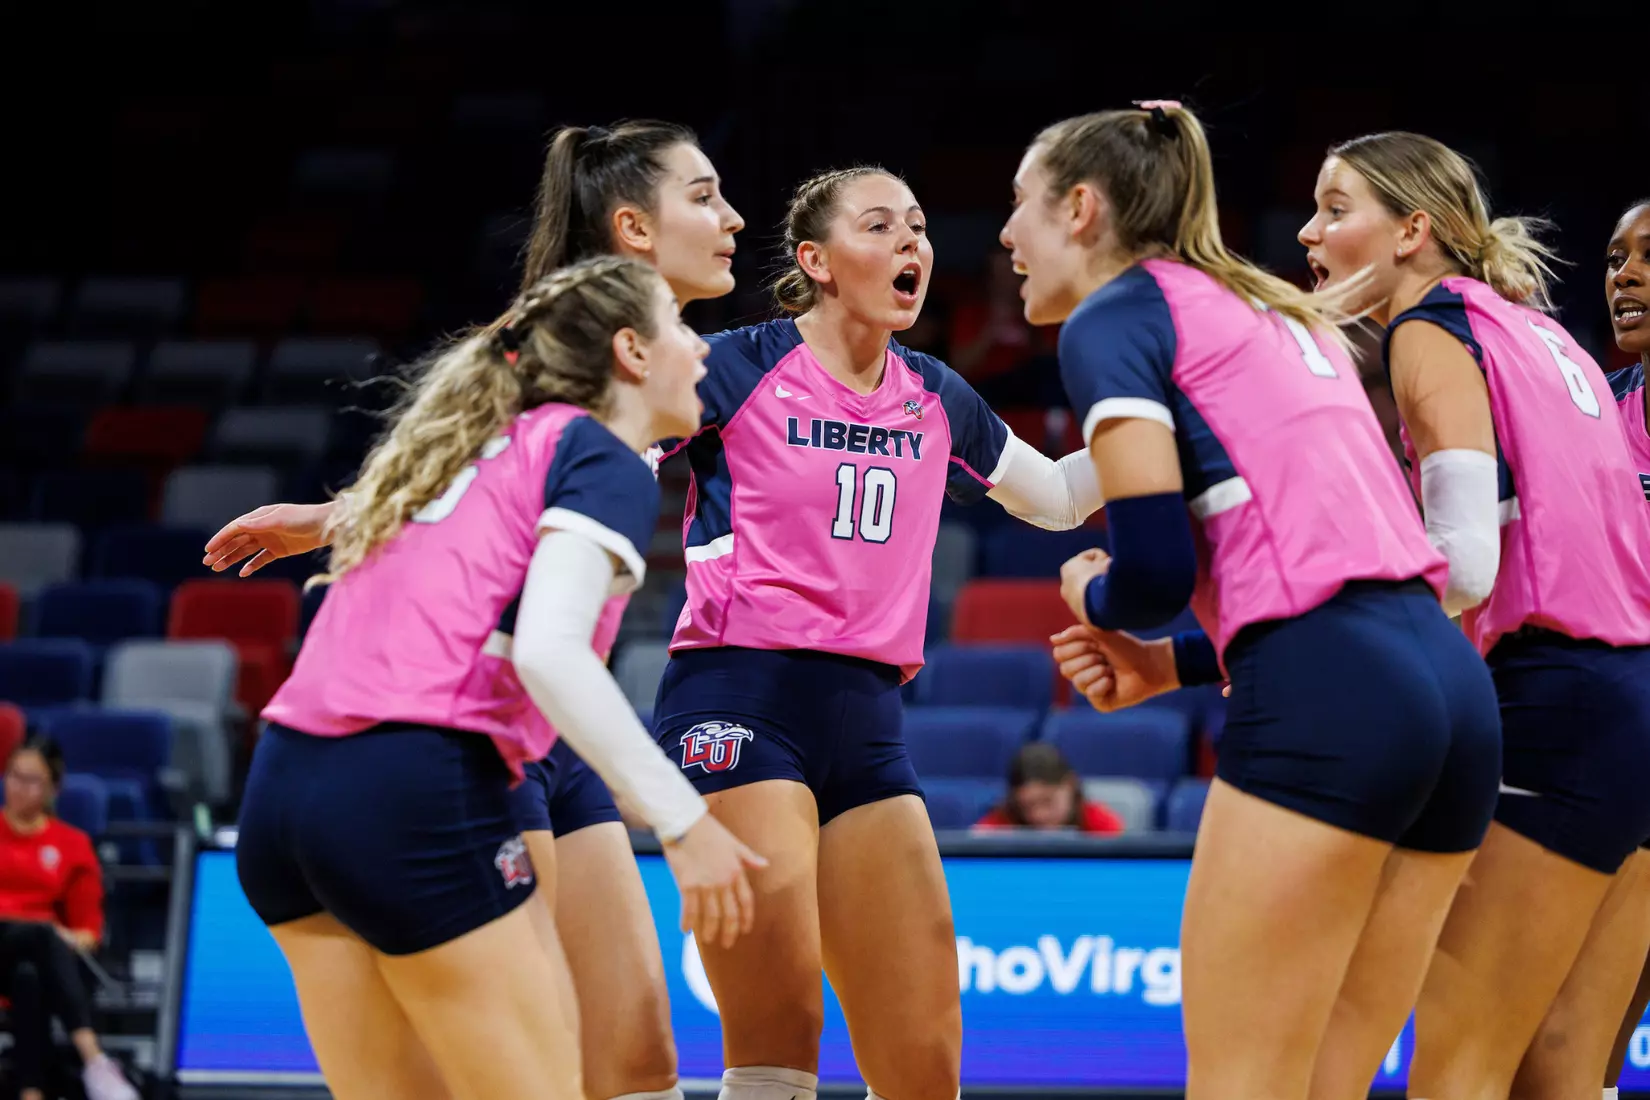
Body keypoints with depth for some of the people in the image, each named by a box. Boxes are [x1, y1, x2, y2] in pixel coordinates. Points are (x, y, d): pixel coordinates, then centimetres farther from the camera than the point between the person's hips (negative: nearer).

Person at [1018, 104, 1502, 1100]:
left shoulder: (1115, 316, 3)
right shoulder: (1281, 313, 27)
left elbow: (1155, 569, -8)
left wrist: (1092, 598, 14)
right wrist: (1176, 663, 25)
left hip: (1324, 703, -8)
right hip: (1452, 685, 8)